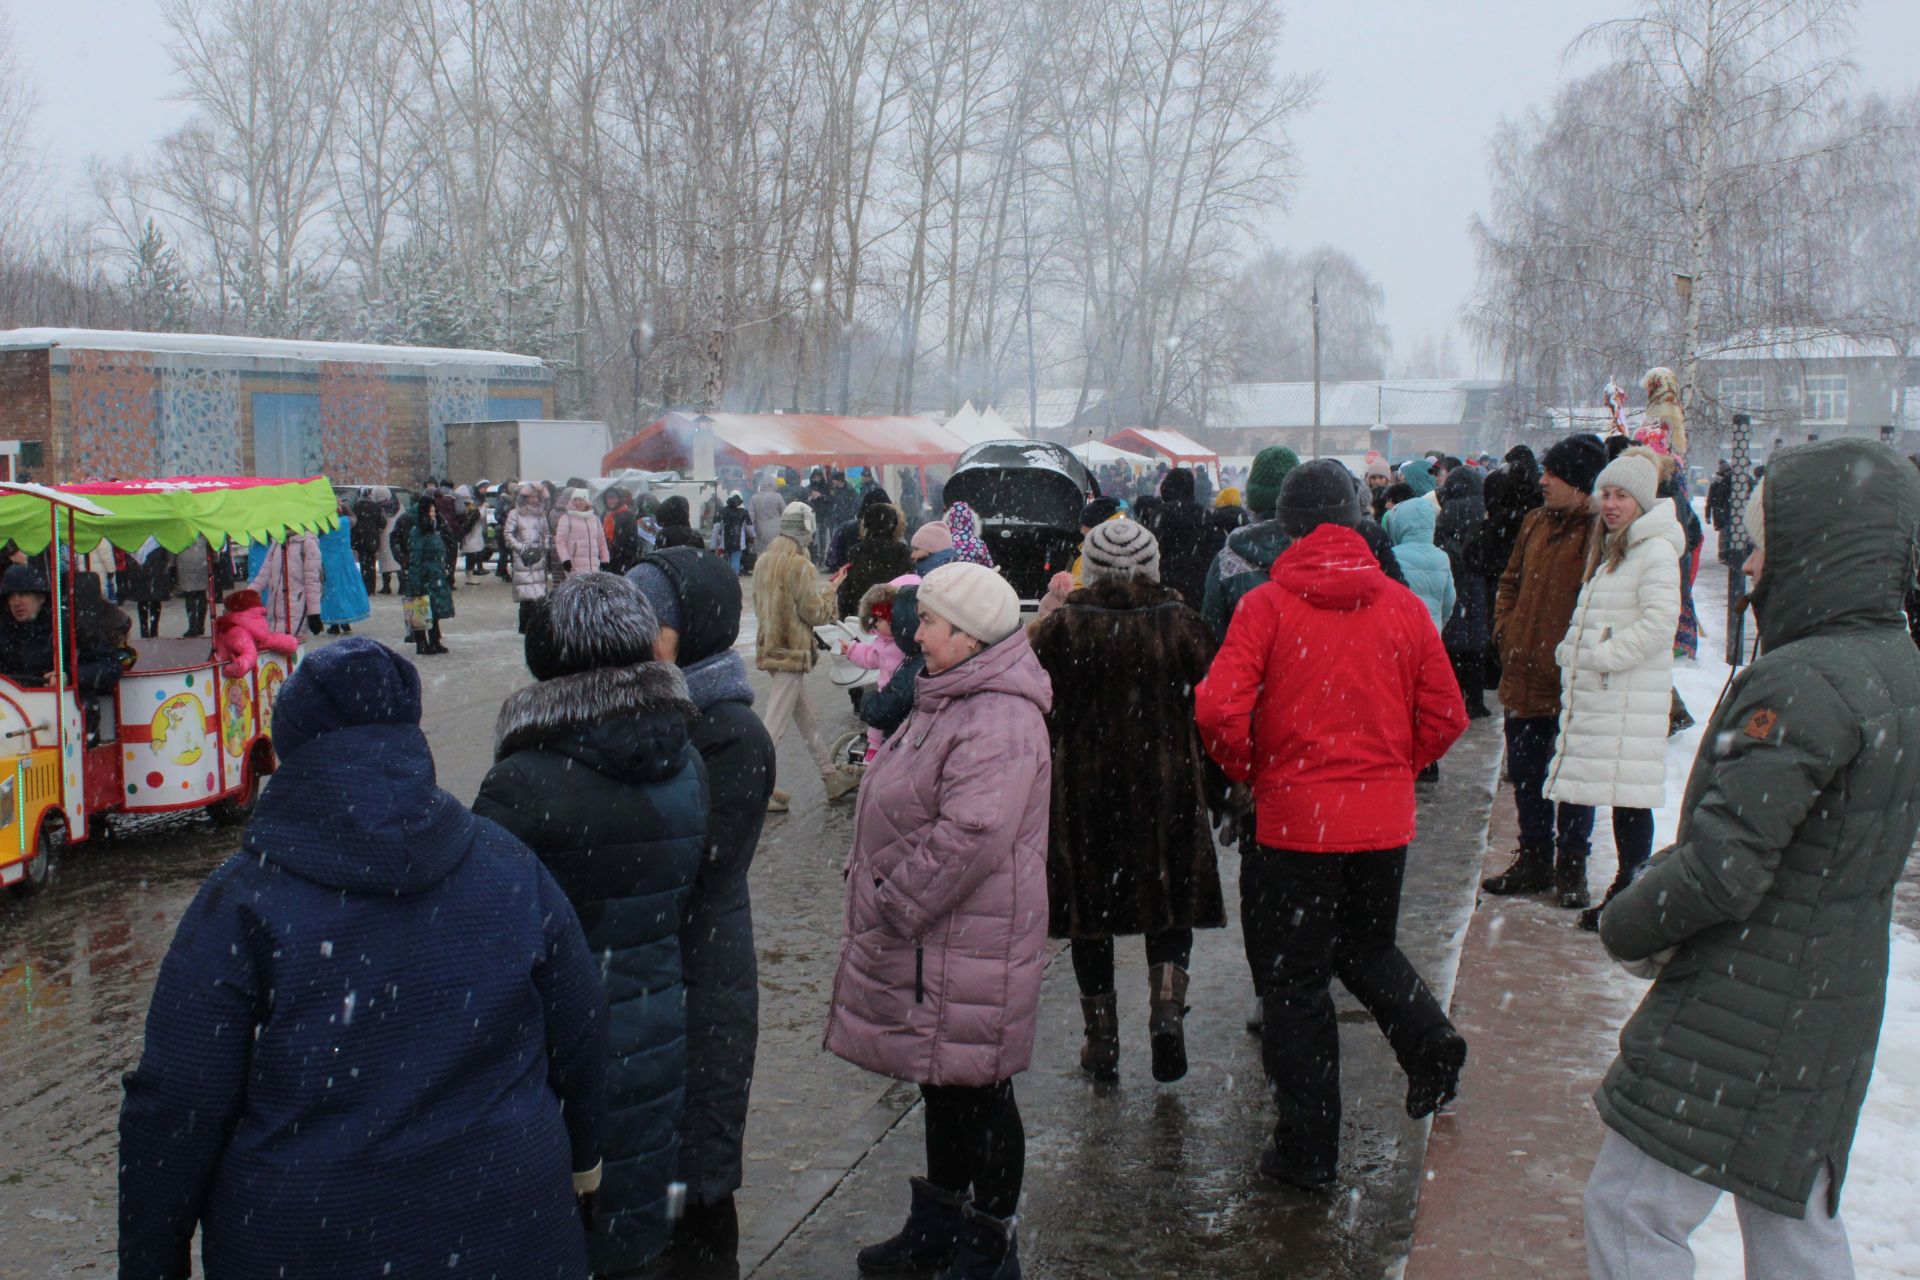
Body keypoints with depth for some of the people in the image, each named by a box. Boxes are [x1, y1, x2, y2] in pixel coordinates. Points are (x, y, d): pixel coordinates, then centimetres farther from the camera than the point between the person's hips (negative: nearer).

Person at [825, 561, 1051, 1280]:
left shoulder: (998, 722, -23)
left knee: (976, 1093, 4)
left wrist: (894, 905, -22)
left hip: (967, 948, -10)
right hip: (928, 939, 10)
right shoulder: (950, 700, 13)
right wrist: (885, 902, 16)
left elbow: (969, 836, -32)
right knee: (942, 1085, 21)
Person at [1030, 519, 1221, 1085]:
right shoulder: (1181, 624, -3)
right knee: (1171, 903, 15)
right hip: (1167, 784, 1)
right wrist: (1203, 778, 12)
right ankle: (1168, 1005, -8)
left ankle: (1102, 1042, 16)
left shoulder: (1060, 628, -5)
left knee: (1089, 913, 10)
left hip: (1081, 789, 0)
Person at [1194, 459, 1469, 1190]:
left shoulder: (1267, 605, -10)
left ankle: (1307, 1150, 13)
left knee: (1295, 981, 8)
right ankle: (1429, 1041, 7)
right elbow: (1445, 715, 2)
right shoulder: (1402, 606, 0)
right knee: (1367, 947, 28)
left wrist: (1250, 773, -1)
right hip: (1384, 820, 4)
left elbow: (1219, 710, -19)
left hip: (1295, 820, -4)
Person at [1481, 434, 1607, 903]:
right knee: (1525, 774, 15)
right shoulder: (1535, 523, 10)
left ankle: (1571, 864, 19)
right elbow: (1511, 580, 20)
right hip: (1523, 675, 7)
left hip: (1569, 684, -7)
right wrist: (1504, 630, 8)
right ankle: (1534, 859, 27)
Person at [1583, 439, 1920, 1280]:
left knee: (1630, 1211, 0)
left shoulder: (1805, 682, -23)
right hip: (1833, 1013, 9)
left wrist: (1628, 925, -7)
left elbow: (1724, 865, -25)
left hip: (1739, 1018, -9)